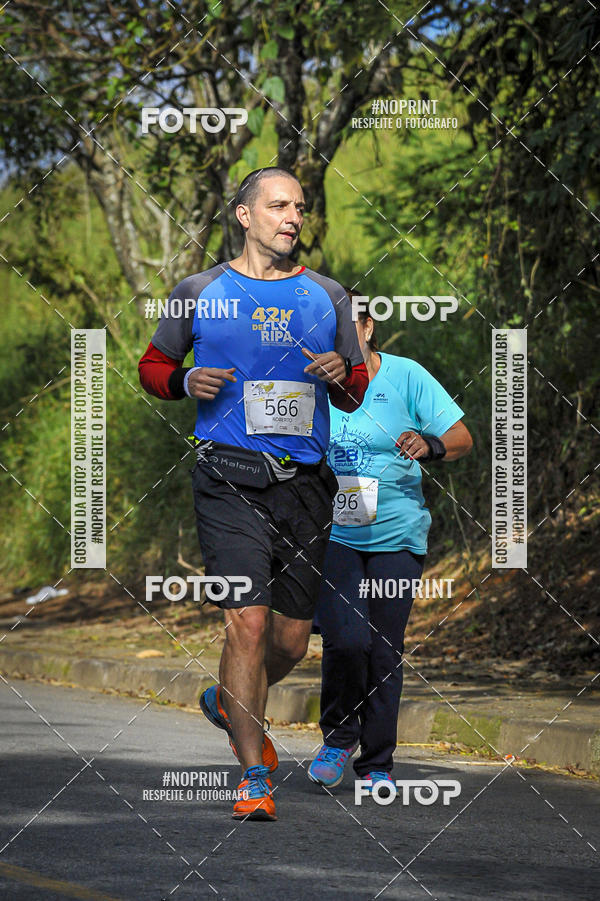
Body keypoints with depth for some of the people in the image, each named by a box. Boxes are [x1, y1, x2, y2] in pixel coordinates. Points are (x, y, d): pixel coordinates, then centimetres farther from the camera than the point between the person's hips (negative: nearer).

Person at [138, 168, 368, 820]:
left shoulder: (328, 297, 11)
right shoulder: (199, 293, 6)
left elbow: (357, 394, 18)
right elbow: (152, 367, 15)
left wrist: (342, 377, -5)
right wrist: (187, 382, -6)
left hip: (305, 483, 3)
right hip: (230, 480, -3)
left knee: (291, 641, 7)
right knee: (248, 622, -16)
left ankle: (230, 703, 39)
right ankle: (254, 775, -8)